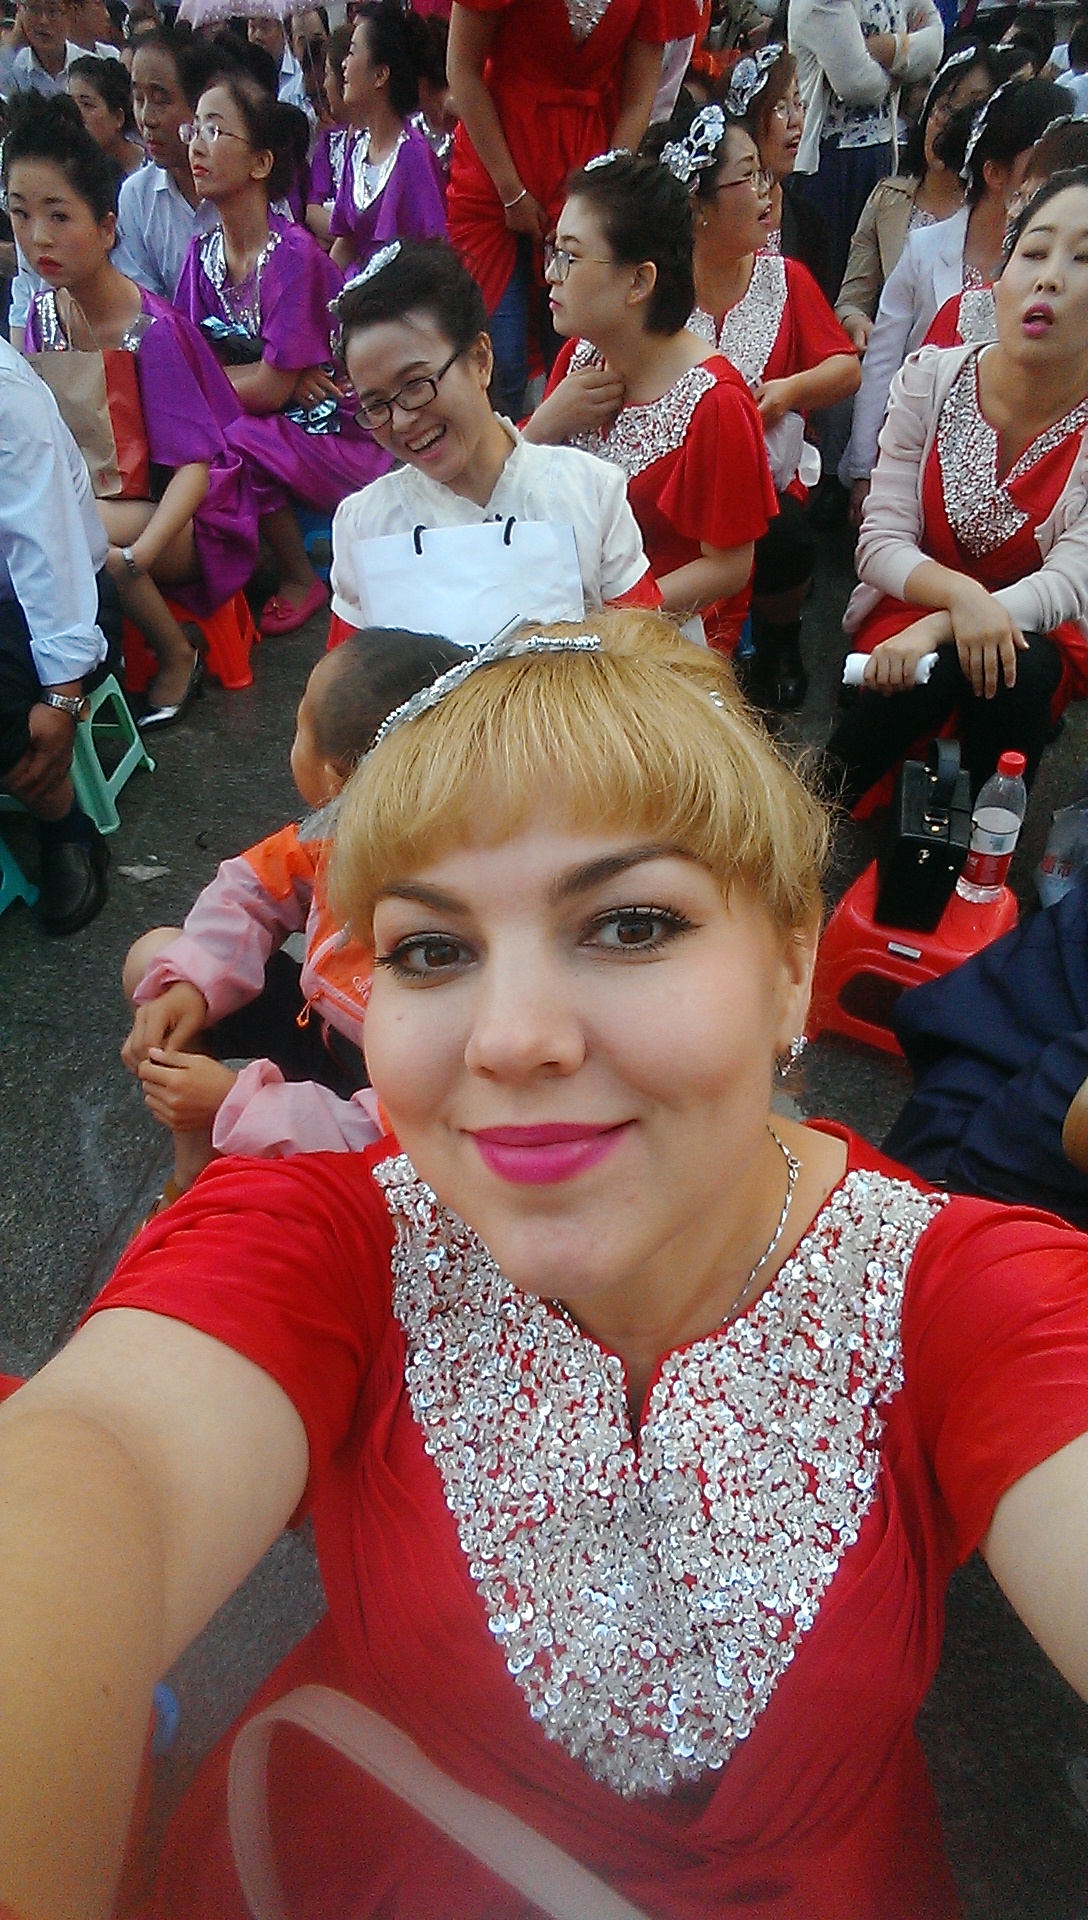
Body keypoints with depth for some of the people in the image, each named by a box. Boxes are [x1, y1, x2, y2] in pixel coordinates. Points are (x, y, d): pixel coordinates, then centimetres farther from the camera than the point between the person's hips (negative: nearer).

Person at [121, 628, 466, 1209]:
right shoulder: (341, 829, -18)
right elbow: (257, 884, 2)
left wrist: (234, 1101, -33)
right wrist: (191, 981, -14)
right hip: (321, 1020, 8)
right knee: (152, 958, 8)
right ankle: (192, 1176, 17)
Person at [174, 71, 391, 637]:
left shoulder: (293, 254, -18)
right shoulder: (203, 253, 3)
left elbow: (272, 388, -20)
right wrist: (283, 376, -15)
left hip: (343, 438, -6)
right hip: (277, 423, 6)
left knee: (231, 445, -27)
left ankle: (300, 579, -4)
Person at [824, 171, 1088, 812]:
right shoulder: (933, 378, -9)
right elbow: (880, 542, -12)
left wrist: (938, 629, -36)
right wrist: (959, 594, -34)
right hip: (910, 607, 0)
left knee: (1022, 669, -34)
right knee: (937, 671, -34)